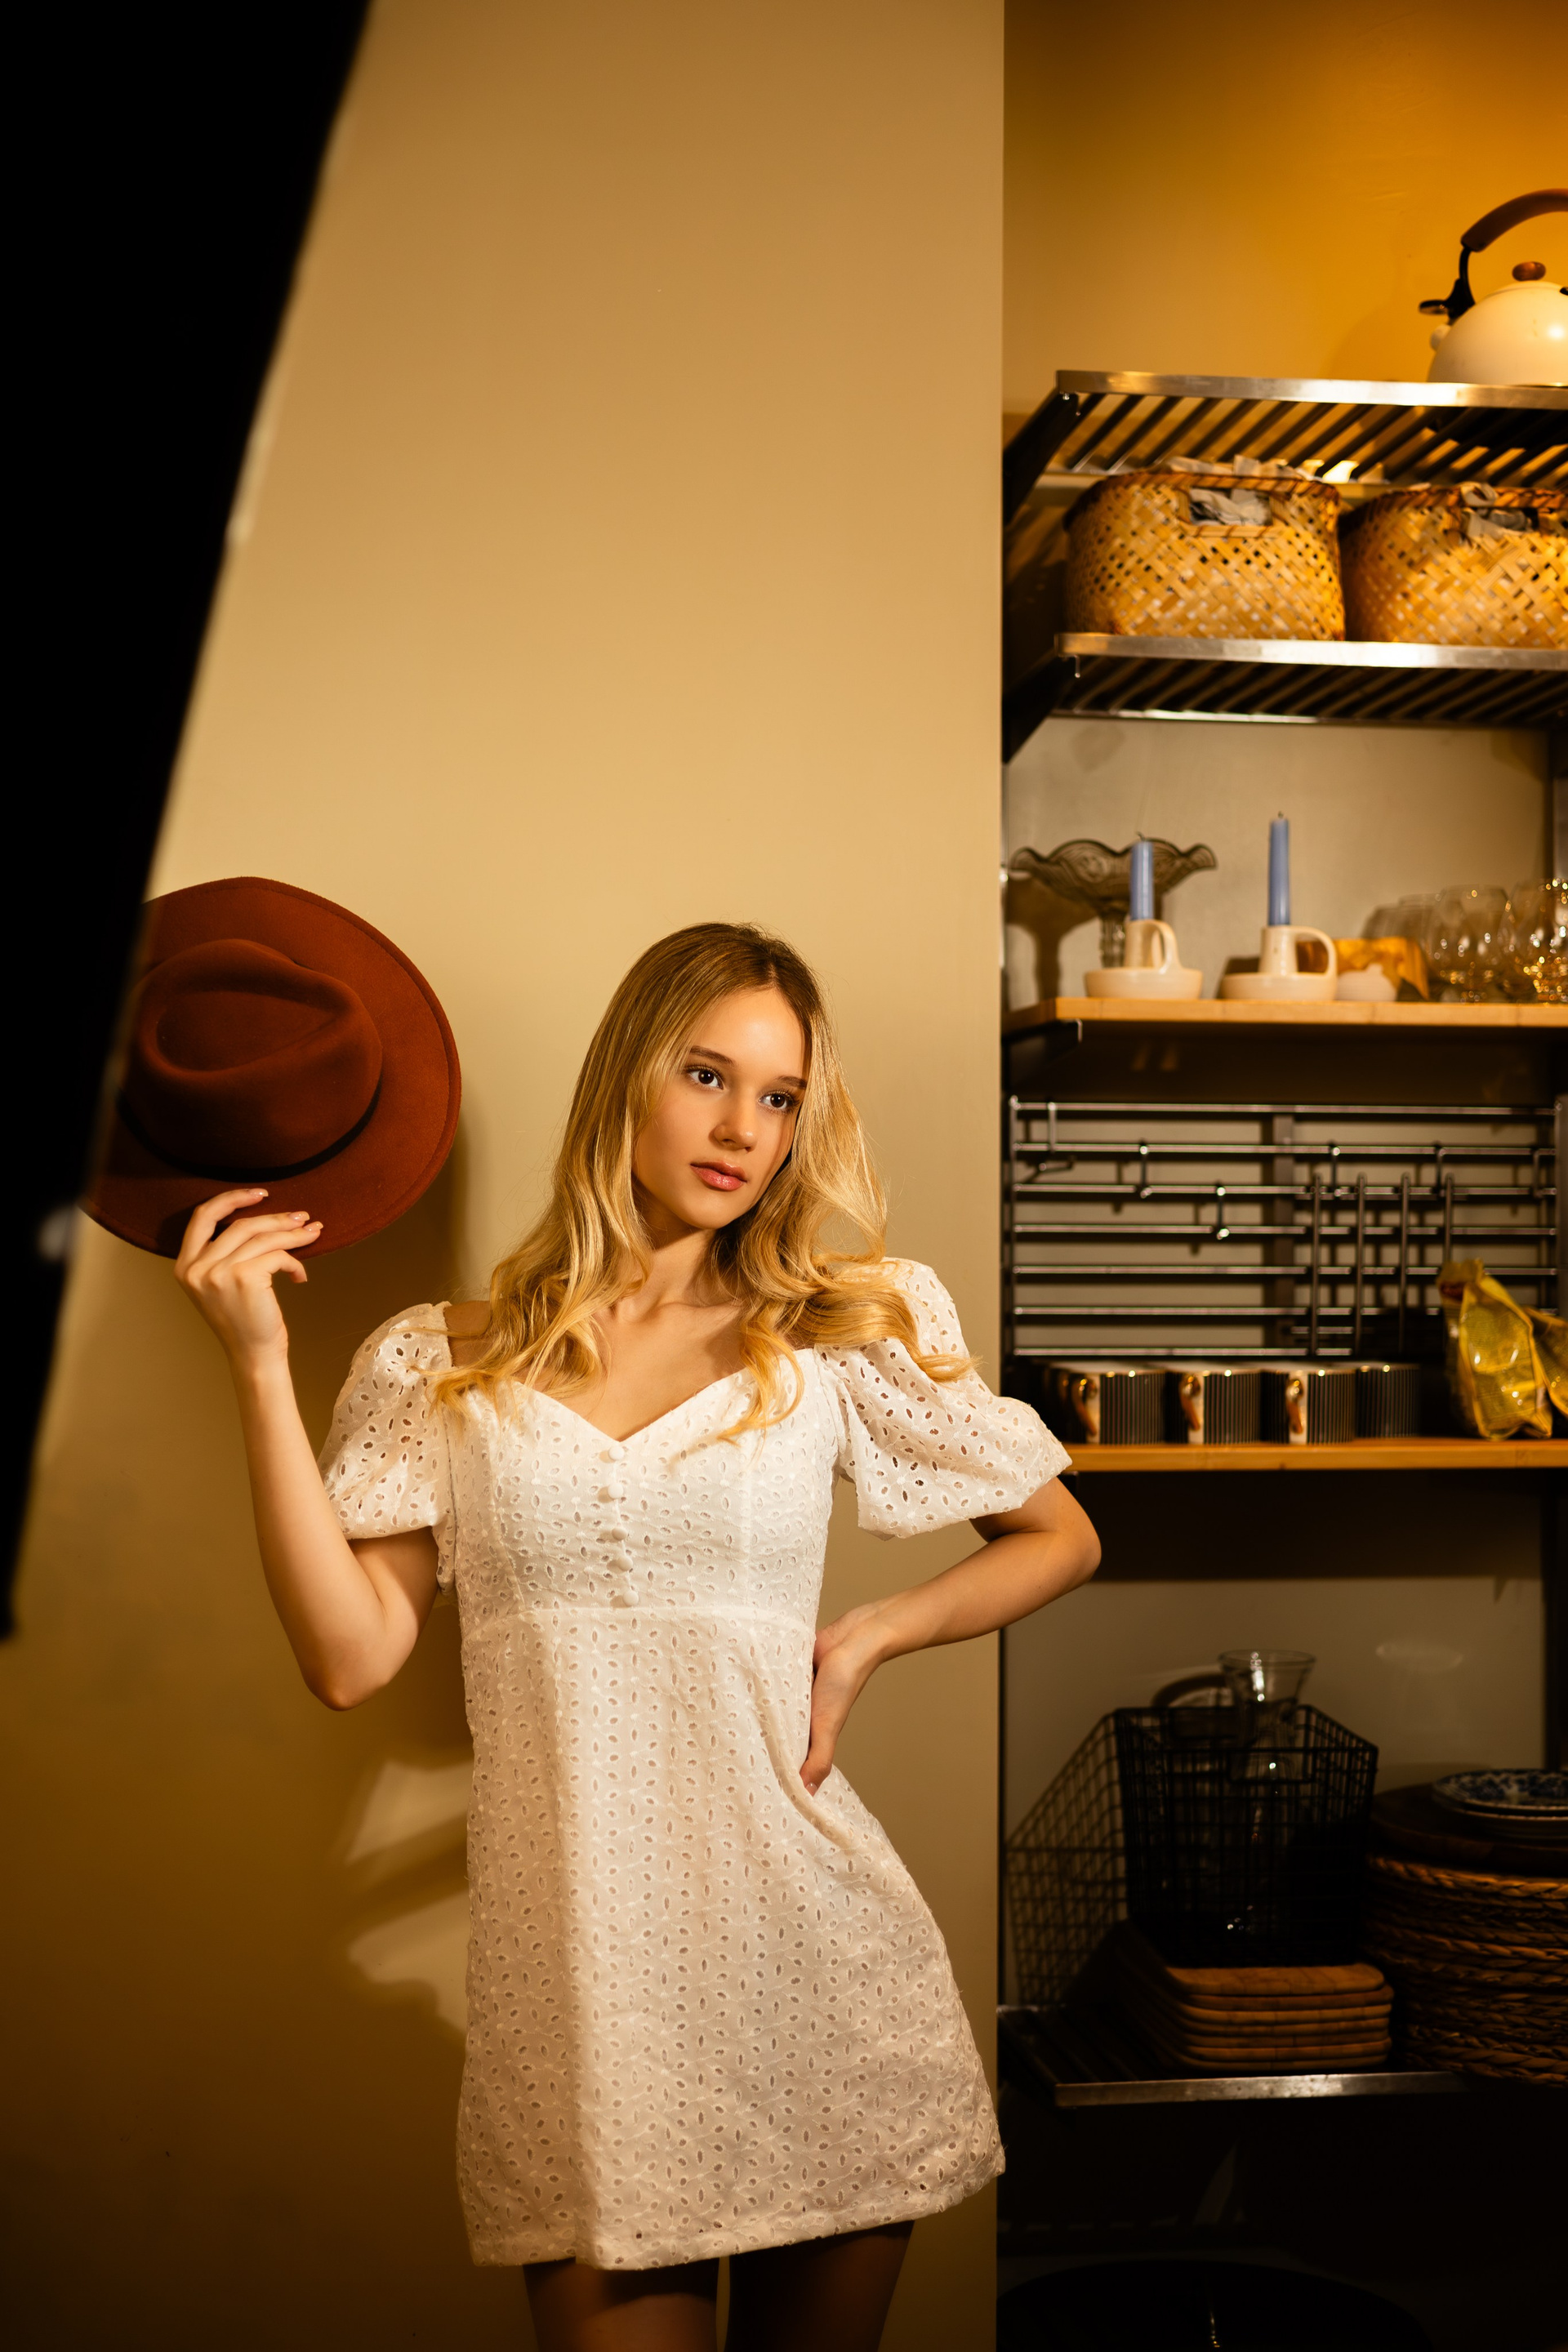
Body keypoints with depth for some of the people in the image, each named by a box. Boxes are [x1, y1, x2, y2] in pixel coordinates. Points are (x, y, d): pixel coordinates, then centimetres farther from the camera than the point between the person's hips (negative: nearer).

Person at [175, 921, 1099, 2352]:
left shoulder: (839, 1341, 3)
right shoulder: (442, 1364, 5)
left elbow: (1062, 1539, 13)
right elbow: (351, 1656, -5)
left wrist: (871, 1637, -2)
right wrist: (259, 1363, -6)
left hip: (816, 1962, 1)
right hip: (571, 1989, 0)